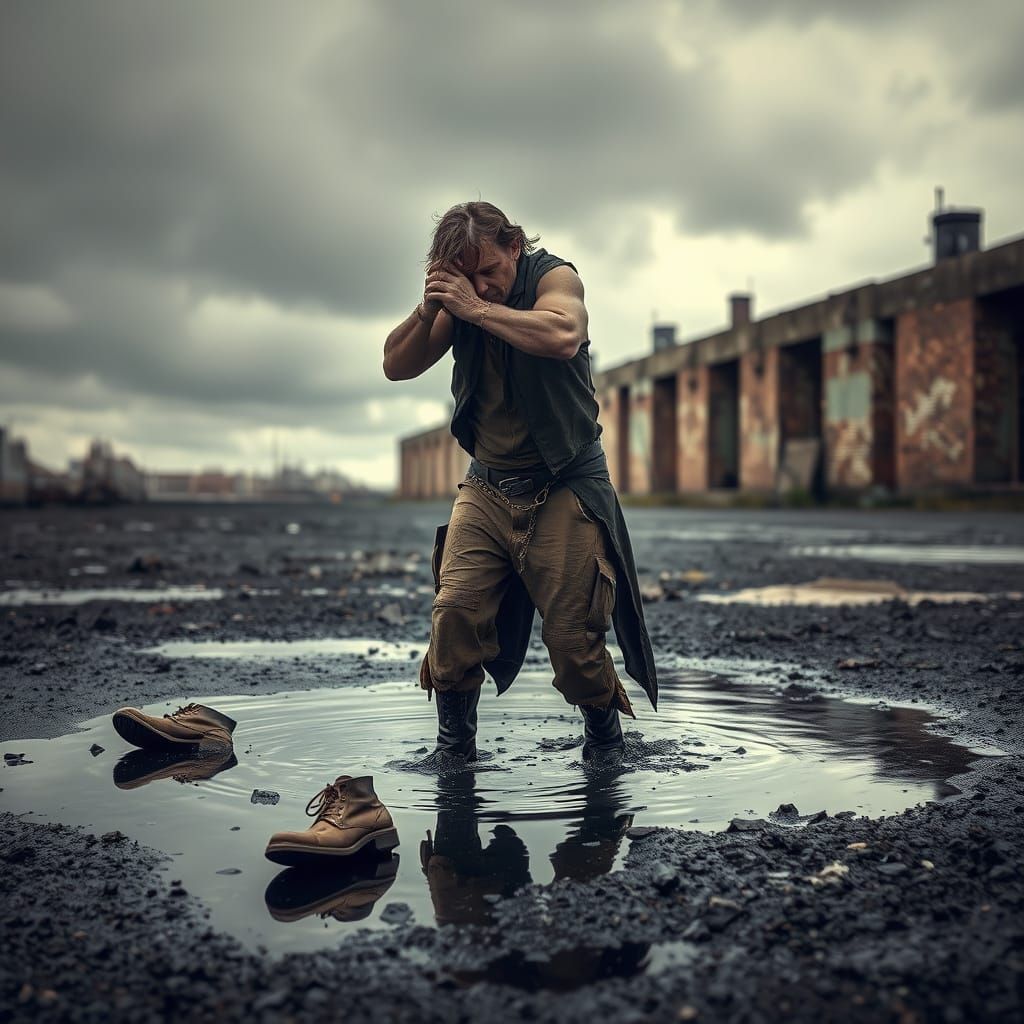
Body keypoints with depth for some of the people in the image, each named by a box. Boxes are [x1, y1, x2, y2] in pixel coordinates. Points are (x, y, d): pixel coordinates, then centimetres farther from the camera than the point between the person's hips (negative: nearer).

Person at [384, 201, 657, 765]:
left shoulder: (554, 276, -7)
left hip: (563, 487, -4)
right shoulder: (459, 298, 6)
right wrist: (427, 310, -12)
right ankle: (453, 748, 4)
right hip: (486, 486, 4)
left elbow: (563, 337, -30)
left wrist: (477, 308, -26)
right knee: (455, 611, -12)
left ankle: (605, 743, 20)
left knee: (574, 634, -5)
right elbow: (396, 367, 4)